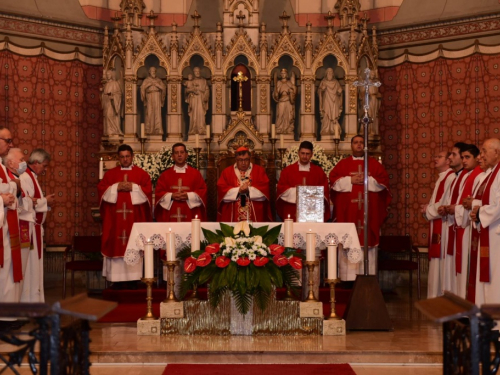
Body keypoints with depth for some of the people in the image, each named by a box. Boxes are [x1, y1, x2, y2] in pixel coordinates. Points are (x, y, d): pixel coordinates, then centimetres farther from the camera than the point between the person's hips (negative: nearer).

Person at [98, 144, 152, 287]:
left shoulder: (141, 174, 9)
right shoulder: (110, 174, 12)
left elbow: (147, 190, 0)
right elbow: (101, 189, 3)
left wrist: (133, 187, -13)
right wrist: (116, 187, -10)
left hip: (134, 216, -1)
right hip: (115, 217, 1)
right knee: (116, 245, -4)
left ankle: (133, 278, 0)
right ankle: (117, 279, -3)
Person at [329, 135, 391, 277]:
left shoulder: (374, 164, 12)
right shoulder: (343, 164, 11)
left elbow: (383, 181, 3)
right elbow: (333, 181, 2)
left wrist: (368, 180, -10)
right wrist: (350, 180, -9)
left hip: (369, 211, 1)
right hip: (348, 211, 0)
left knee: (368, 240, -5)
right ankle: (349, 277, -5)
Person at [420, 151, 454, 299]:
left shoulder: (451, 177, -13)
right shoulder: (441, 178, 20)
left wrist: (428, 209, -9)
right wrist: (428, 208, 4)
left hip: (443, 226, -10)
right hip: (436, 226, 10)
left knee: (441, 263, -8)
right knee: (436, 263, 11)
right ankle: (435, 297, 16)